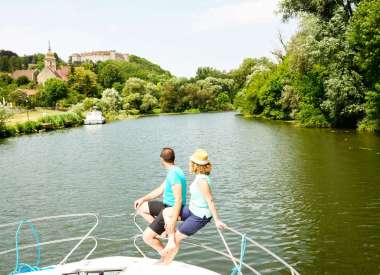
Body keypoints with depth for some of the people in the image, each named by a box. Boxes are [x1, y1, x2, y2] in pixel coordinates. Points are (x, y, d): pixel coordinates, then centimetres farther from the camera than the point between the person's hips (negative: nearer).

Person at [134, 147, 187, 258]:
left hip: (172, 211, -10)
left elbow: (179, 200, -29)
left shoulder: (174, 174, -25)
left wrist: (173, 221, -30)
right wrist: (143, 199, 16)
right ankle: (163, 229, 12)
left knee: (147, 237, -6)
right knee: (140, 208, 17)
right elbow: (160, 190, 17)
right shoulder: (173, 171, 7)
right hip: (167, 206, 10)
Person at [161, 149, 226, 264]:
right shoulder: (200, 176, 2)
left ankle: (166, 264, 24)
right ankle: (171, 241, 4)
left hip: (199, 216, -9)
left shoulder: (201, 180, -26)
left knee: (176, 238, 4)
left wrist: (217, 220, -23)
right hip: (192, 210, 9)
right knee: (166, 212, 1)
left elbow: (210, 200, -26)